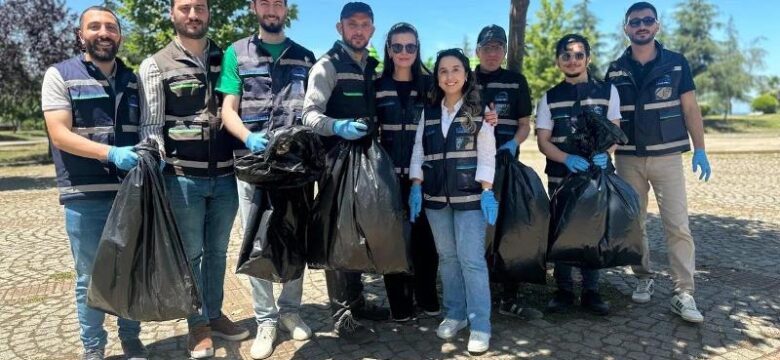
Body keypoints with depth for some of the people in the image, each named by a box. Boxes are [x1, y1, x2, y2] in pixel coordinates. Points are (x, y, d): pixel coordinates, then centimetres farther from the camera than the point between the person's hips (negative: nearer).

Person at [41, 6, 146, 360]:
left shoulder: (133, 79, 12)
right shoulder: (60, 75, 0)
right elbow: (59, 134, -10)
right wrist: (110, 152, -24)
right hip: (85, 195, -3)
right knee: (90, 276, 7)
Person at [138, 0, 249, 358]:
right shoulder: (156, 65, 1)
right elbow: (150, 125, -2)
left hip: (225, 175, 3)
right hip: (182, 177, -3)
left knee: (217, 251, 15)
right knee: (191, 253, 7)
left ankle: (215, 314, 30)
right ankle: (198, 324, 22)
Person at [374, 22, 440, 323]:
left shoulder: (429, 84, 7)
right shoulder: (377, 86, 5)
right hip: (389, 174, 0)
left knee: (424, 237, 4)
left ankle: (427, 298, 22)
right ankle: (399, 303, 16)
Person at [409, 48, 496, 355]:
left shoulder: (479, 110, 1)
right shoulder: (428, 112, 10)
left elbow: (487, 154, -3)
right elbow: (418, 151, 10)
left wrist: (487, 190, -11)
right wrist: (416, 186, 1)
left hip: (470, 195, -4)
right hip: (435, 195, 4)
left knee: (471, 258, -7)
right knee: (447, 257, 10)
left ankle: (480, 326, 1)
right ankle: (454, 314, 22)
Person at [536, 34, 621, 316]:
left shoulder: (607, 91, 5)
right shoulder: (550, 98, 5)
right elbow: (543, 141, 1)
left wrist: (604, 153, -19)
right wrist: (567, 158, -17)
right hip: (560, 176, 1)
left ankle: (590, 291, 17)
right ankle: (564, 290, 17)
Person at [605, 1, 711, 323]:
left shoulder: (677, 63, 2)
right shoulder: (615, 70, 4)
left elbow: (690, 109, 3)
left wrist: (700, 150, -2)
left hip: (667, 156, -1)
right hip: (628, 159, 2)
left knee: (678, 225, -6)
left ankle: (684, 294, -1)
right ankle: (644, 279, 23)